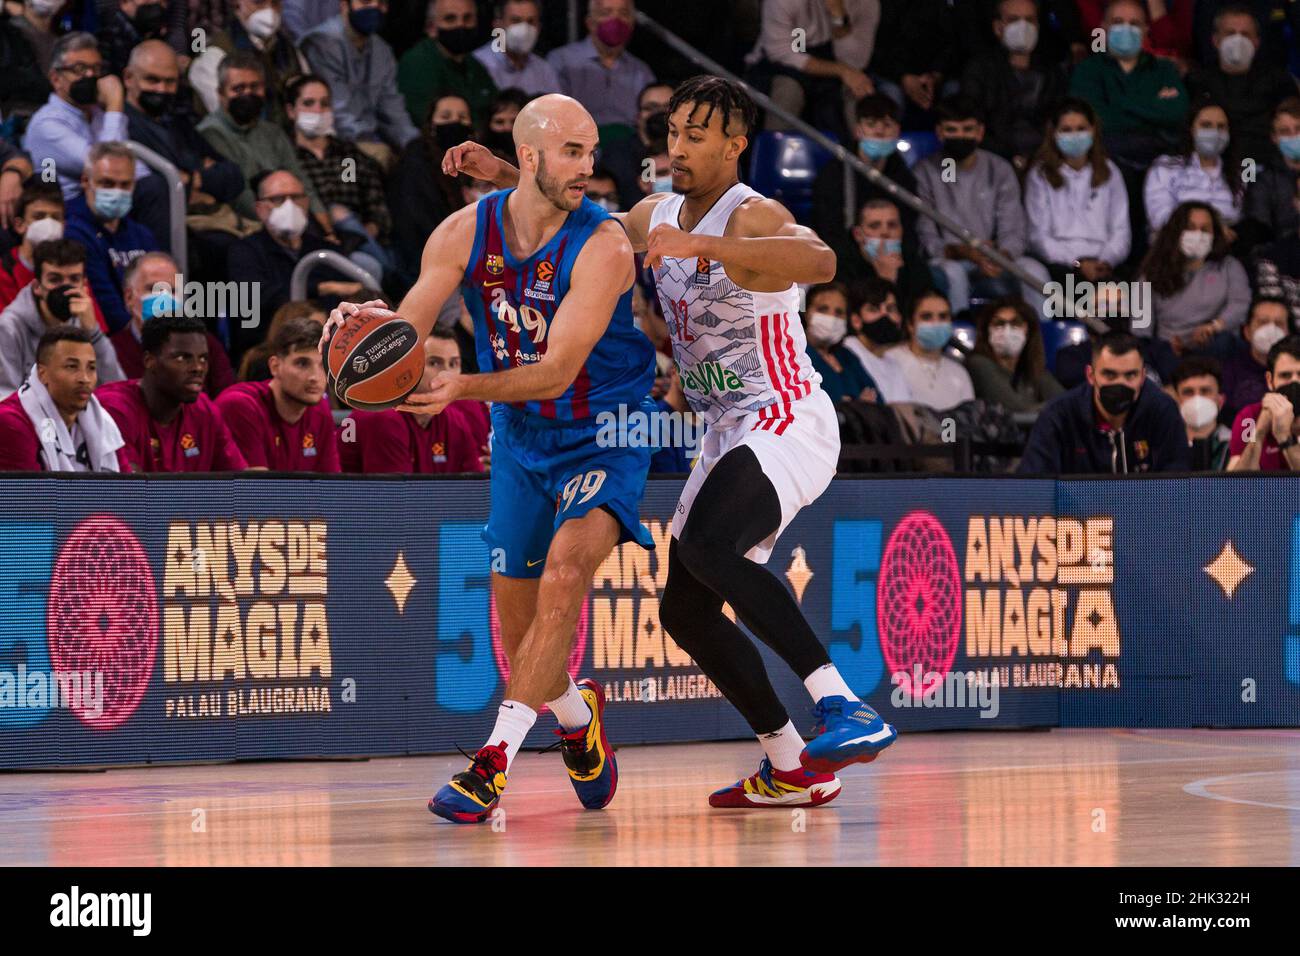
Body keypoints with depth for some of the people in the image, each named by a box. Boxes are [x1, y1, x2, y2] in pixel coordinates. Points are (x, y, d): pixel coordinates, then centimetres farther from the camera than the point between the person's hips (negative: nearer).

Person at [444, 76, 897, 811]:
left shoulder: (751, 219, -17)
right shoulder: (658, 216, 10)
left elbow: (819, 261, -40)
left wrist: (703, 246, -48)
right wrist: (508, 180, 17)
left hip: (787, 423, -10)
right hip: (731, 435, 10)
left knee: (708, 546, -34)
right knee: (686, 611, 9)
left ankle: (846, 708, -39)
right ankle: (790, 771, 18)